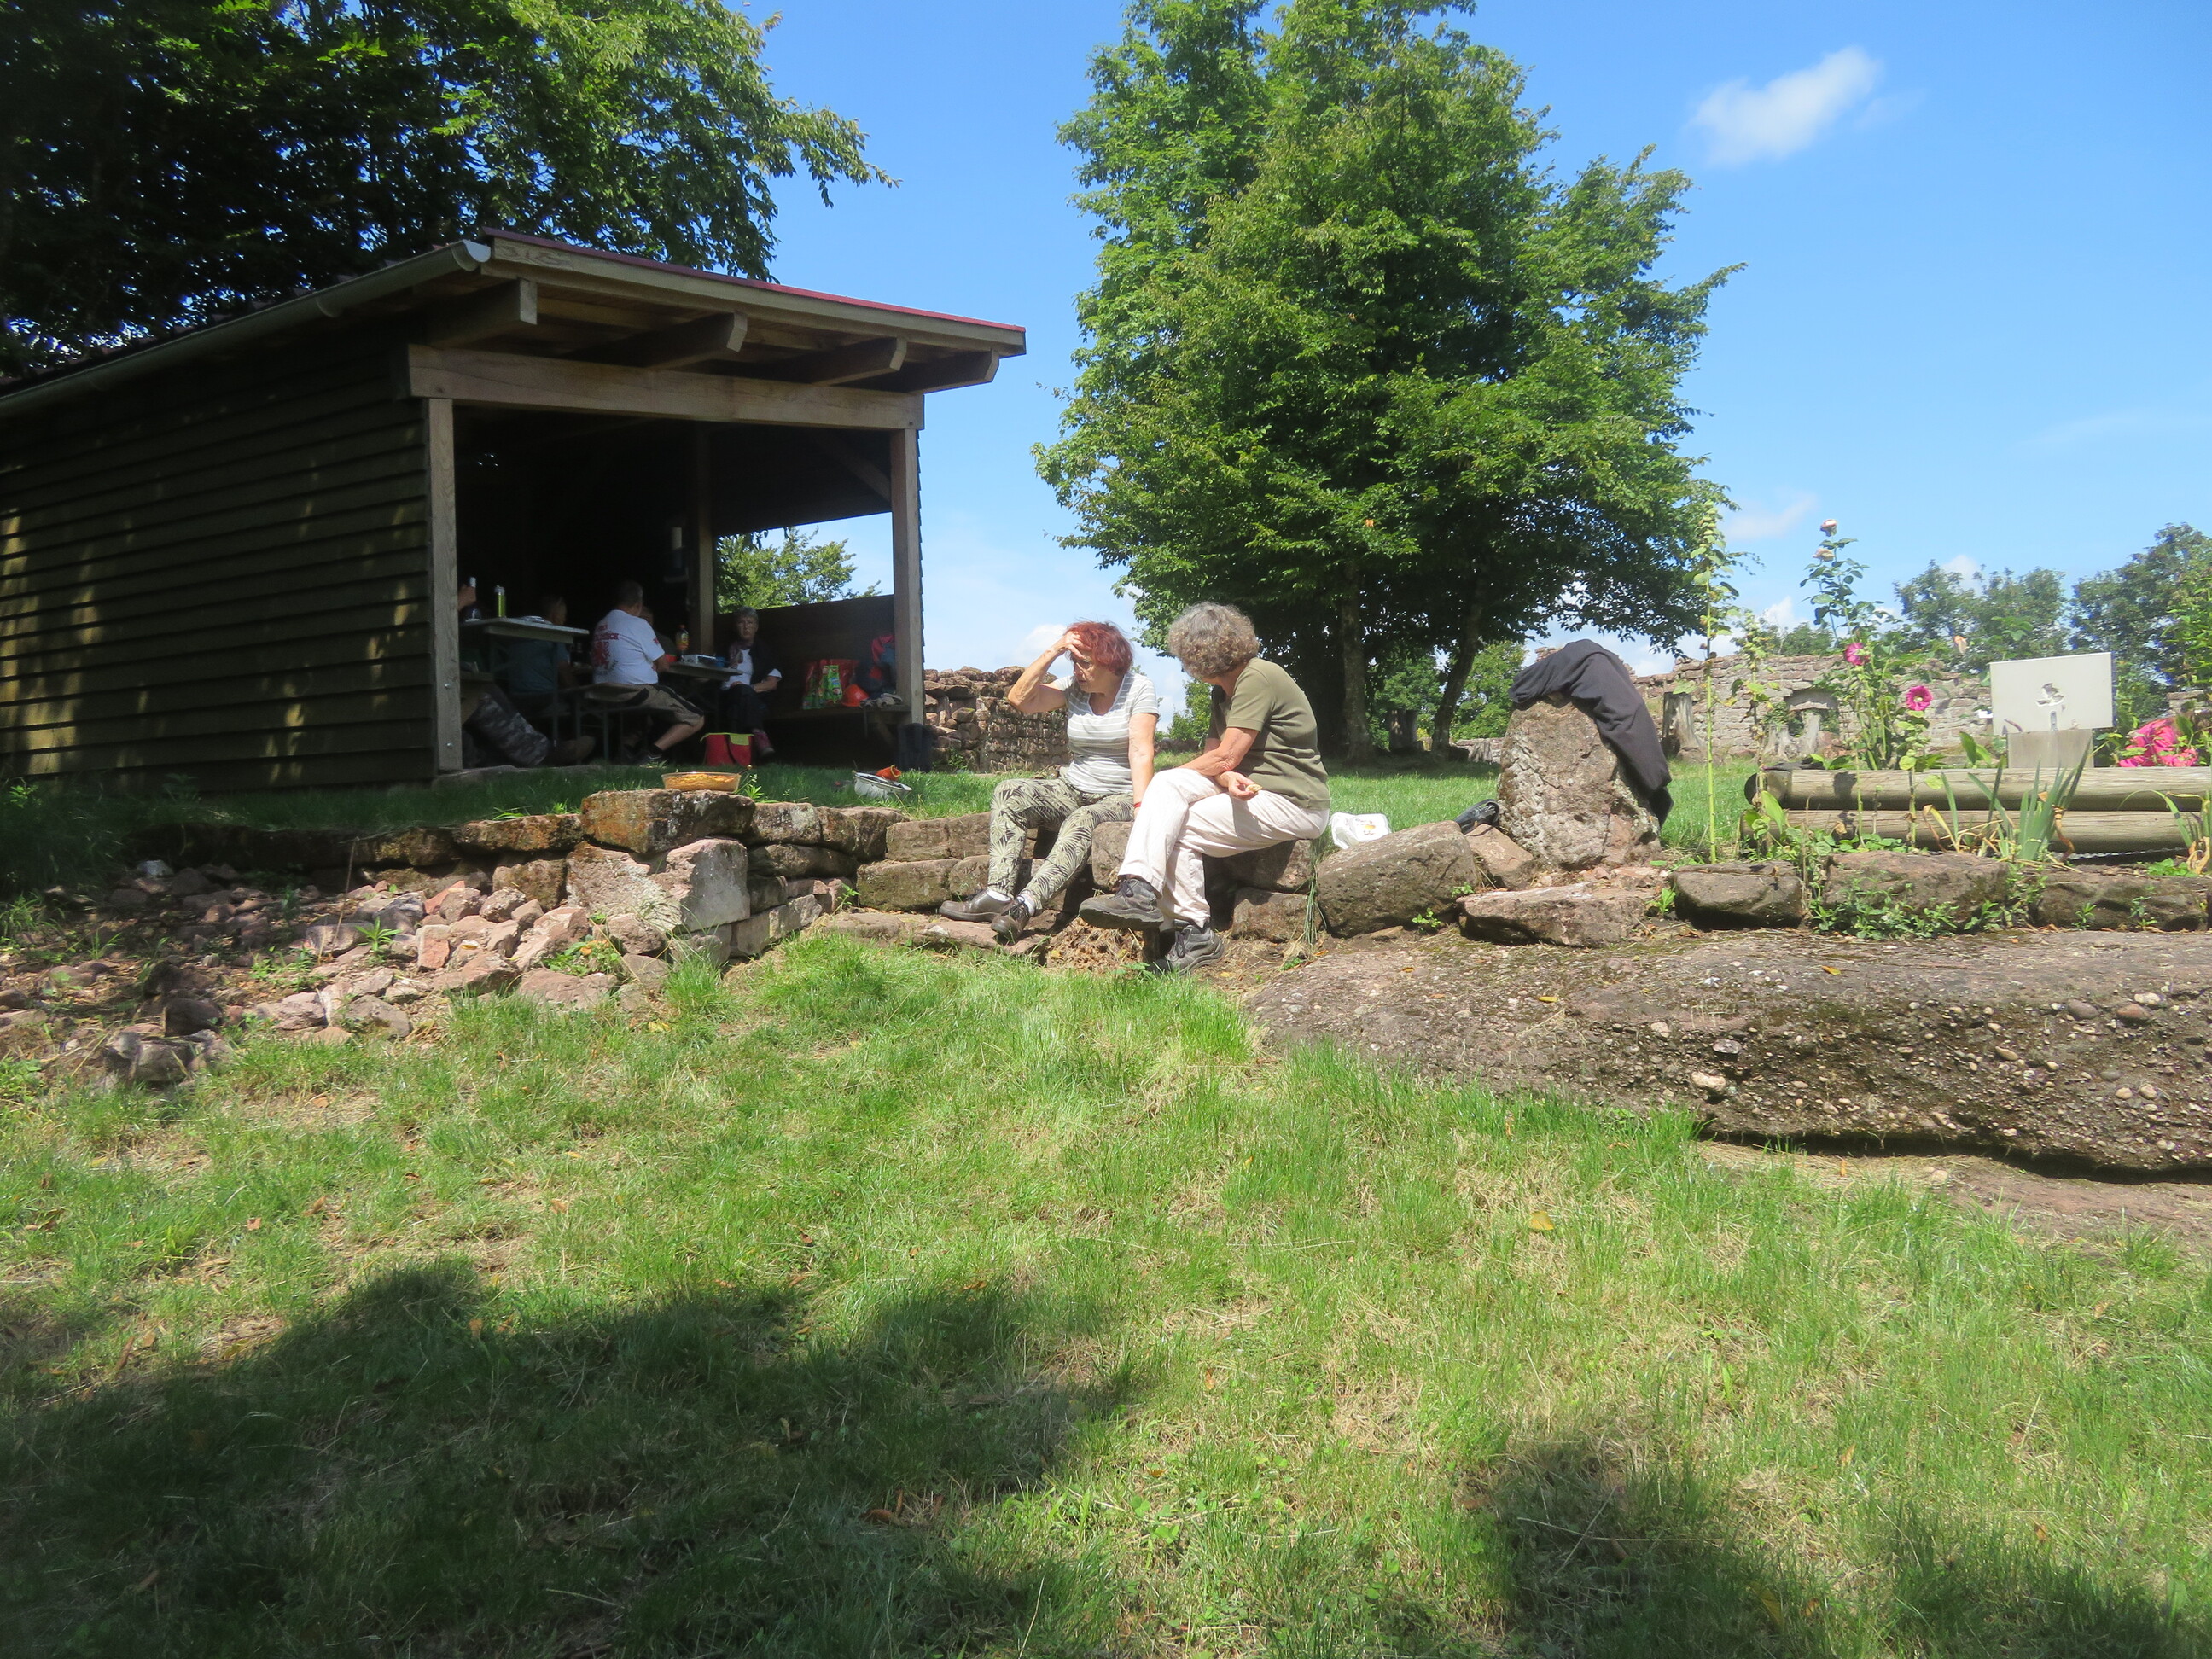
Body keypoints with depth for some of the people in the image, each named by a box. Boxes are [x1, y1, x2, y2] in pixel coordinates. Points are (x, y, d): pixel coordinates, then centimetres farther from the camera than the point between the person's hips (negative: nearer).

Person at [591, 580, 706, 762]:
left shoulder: (600, 626, 13)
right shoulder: (638, 624, -7)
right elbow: (662, 663, -2)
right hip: (635, 692, -8)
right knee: (696, 719, -3)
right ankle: (652, 753, -23)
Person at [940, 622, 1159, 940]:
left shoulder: (1139, 689, -6)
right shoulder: (1074, 687, 6)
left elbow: (1141, 752, -16)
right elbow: (1019, 699, -6)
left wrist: (1142, 807, -28)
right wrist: (1052, 652, -11)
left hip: (1120, 797, -5)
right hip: (1073, 791, 6)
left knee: (1081, 822, -37)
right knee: (1008, 793, -17)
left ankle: (1025, 905, -49)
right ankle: (998, 893, -30)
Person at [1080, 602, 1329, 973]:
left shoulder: (1258, 678, -14)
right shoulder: (1223, 691, 16)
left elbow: (1225, 757, -18)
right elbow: (1216, 758, 5)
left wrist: (1168, 779, -3)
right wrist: (1229, 778, -20)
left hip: (1294, 804, -9)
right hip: (1248, 789, 9)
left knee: (1177, 830, -18)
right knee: (1168, 785, -14)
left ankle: (1193, 931, -14)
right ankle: (1138, 890, -25)